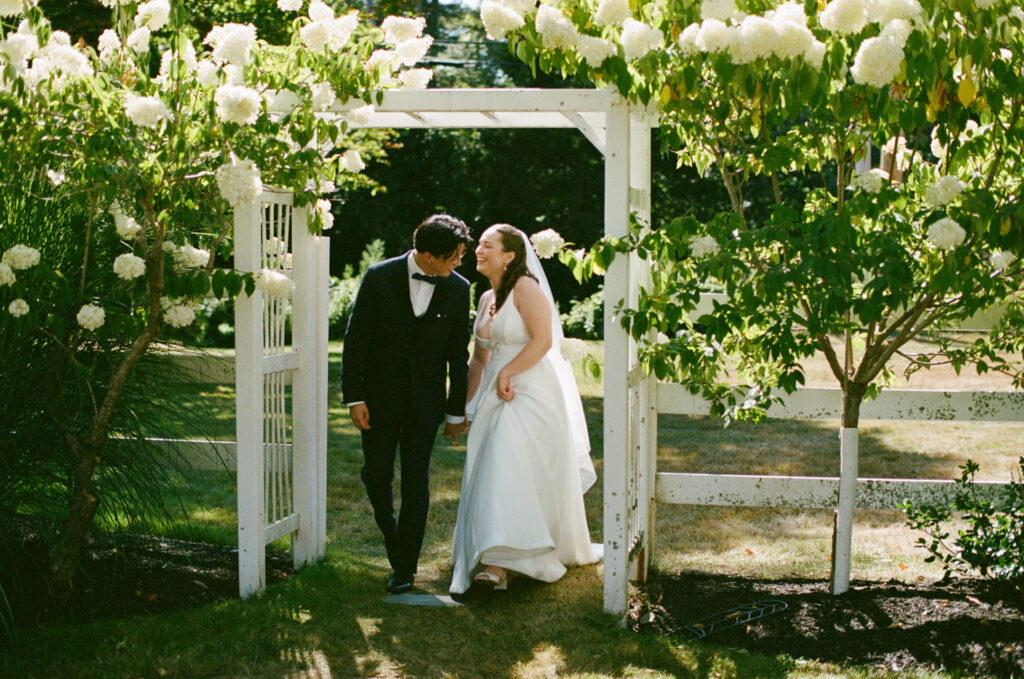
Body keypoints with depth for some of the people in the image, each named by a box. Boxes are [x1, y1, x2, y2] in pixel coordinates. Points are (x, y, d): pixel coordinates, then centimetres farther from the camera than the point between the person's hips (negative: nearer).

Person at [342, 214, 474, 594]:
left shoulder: (457, 289, -2)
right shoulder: (379, 278, -8)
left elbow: (458, 353, 4)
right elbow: (355, 339, -4)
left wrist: (456, 411, 6)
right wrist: (354, 397, -9)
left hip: (425, 402, 1)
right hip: (379, 398, 0)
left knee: (415, 484, 0)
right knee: (376, 476, 2)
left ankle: (405, 567, 10)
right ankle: (390, 532, 32)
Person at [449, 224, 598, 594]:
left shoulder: (526, 288, -9)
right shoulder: (486, 298, 15)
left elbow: (543, 340, -17)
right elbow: (480, 358, 22)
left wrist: (507, 373, -17)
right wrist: (466, 403, 22)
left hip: (530, 393, -8)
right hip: (495, 397, 8)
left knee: (510, 470, -15)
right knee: (490, 476, 6)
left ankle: (499, 561, -17)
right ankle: (493, 562, 14)